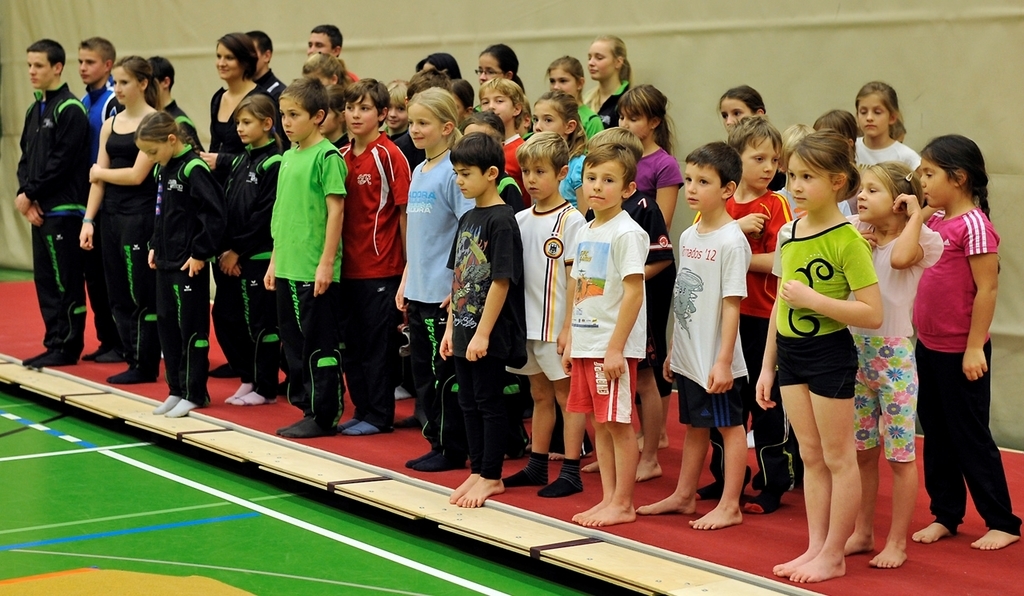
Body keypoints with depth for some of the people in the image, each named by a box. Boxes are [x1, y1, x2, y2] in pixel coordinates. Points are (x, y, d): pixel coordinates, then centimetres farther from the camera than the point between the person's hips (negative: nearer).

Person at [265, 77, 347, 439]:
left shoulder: (326, 156, -11)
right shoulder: (289, 156, 13)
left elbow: (335, 209, -14)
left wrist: (326, 261, -17)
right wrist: (275, 259, 17)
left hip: (316, 270, -8)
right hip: (288, 267, 8)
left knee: (319, 343, -1)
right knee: (294, 341, 13)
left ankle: (324, 416, 6)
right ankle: (306, 406, 22)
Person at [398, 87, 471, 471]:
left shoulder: (453, 171, -12)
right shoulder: (418, 172, 13)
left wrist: (458, 286, -18)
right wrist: (406, 280, 17)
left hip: (444, 293, -8)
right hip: (418, 291, 8)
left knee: (443, 373, -2)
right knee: (422, 372, 11)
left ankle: (452, 450, 7)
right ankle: (437, 442, 20)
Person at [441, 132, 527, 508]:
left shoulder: (501, 221, -15)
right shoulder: (467, 219, 11)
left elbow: (501, 281, -18)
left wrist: (483, 334, -18)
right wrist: (451, 327, 12)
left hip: (490, 334, -8)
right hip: (465, 330, 8)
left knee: (489, 403, 1)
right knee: (469, 403, 13)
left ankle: (491, 477, 10)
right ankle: (478, 471, 22)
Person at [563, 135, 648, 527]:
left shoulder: (627, 233, -12)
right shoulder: (586, 233, 12)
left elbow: (633, 293, -16)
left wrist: (615, 347, -19)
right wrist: (570, 340, 14)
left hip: (614, 344, -8)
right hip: (586, 343, 8)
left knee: (618, 422, -2)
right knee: (599, 423, 12)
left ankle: (623, 504, 6)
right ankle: (608, 498, 20)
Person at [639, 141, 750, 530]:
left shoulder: (731, 241, -14)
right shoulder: (688, 236, 8)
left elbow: (731, 305, -16)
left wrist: (723, 360, -19)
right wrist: (674, 351, 16)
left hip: (715, 359, -8)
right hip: (688, 355, 8)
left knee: (729, 425, 3)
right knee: (694, 424, 17)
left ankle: (730, 505, 10)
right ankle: (684, 496, 28)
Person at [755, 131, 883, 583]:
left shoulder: (847, 240, -16)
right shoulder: (788, 234, 5)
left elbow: (872, 314, -19)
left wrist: (813, 298, -24)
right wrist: (768, 365, 13)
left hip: (830, 353, -7)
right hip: (791, 352, 7)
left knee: (838, 457, 4)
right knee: (810, 455, 14)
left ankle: (834, 555, 12)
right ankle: (815, 547, 21)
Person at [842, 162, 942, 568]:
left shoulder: (919, 240, -9)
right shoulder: (855, 232, 5)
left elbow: (899, 257, -31)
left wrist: (915, 215, -19)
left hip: (893, 352, -5)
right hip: (855, 349, 5)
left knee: (900, 453, 2)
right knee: (862, 451, 14)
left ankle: (897, 543, 9)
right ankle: (863, 532, 24)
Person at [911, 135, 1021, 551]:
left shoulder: (974, 224, -16)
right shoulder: (934, 222, 7)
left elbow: (986, 289, -18)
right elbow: (910, 267, 18)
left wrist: (975, 348, -18)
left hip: (960, 351, -8)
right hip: (928, 346, 8)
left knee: (970, 436, 1)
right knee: (936, 434, 14)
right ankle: (945, 515, 26)